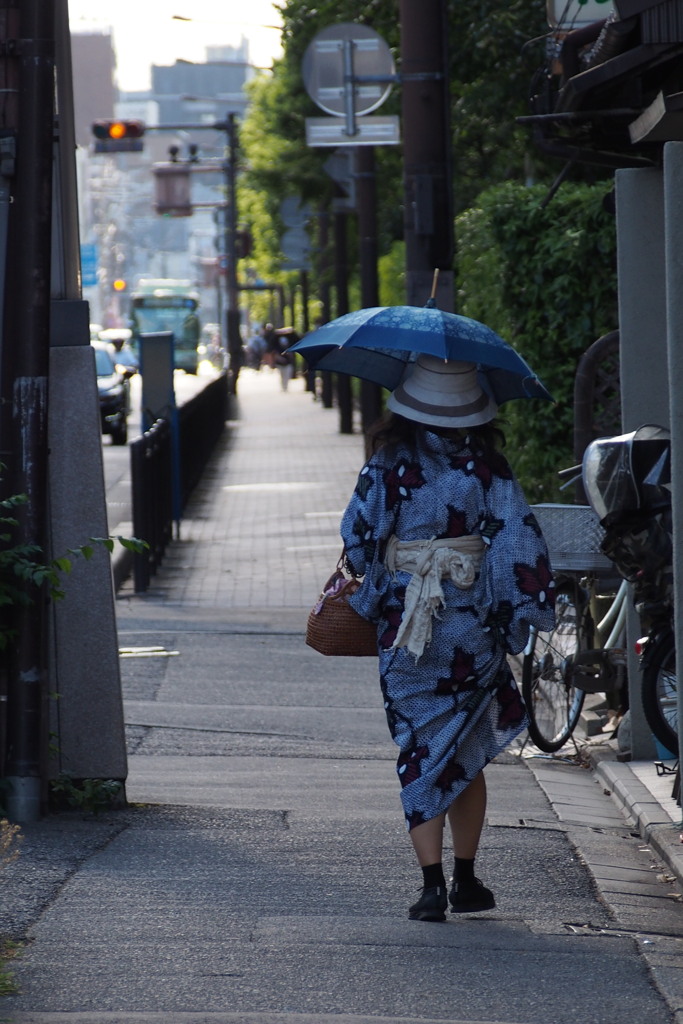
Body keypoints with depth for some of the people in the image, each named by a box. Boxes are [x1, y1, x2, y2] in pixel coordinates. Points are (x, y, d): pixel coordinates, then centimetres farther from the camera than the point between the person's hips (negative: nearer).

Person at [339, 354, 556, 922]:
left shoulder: (387, 468, -6)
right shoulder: (488, 469, -3)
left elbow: (357, 539, -4)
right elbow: (520, 542, -7)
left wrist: (363, 599, 13)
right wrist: (517, 618, 0)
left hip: (406, 634, -1)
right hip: (474, 631, 1)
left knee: (421, 755, 4)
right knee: (466, 757, 16)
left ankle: (432, 884, -6)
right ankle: (466, 880, 19)